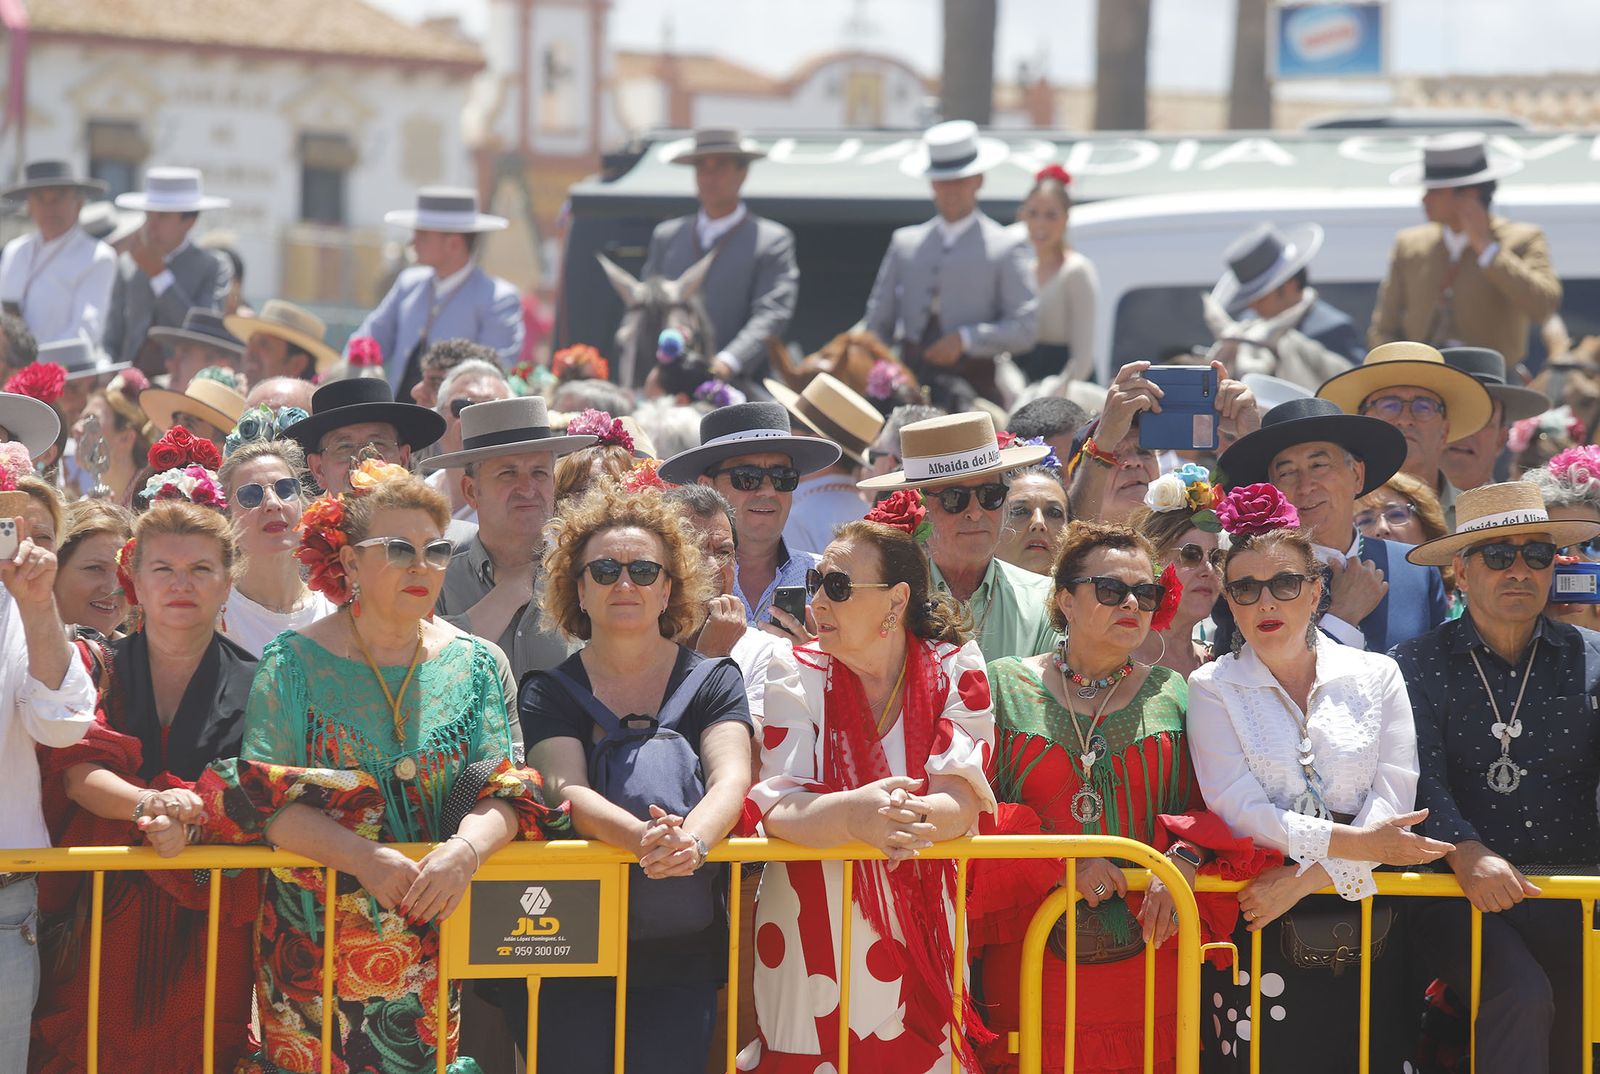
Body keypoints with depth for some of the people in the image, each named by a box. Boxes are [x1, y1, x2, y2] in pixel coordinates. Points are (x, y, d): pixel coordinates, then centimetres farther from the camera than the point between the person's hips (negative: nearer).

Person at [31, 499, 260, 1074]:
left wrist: (192, 822, -20)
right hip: (105, 915, 0)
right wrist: (148, 804, -27)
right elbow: (77, 772, -7)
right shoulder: (98, 670, 8)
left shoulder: (252, 685, 7)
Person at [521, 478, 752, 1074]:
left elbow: (731, 779, -10)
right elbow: (566, 789, -12)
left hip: (681, 954, 0)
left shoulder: (712, 682, 6)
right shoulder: (550, 693, 4)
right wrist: (645, 838, -33)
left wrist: (691, 841, -33)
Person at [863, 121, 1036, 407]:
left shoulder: (1002, 249, 5)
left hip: (971, 384, -3)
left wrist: (965, 339, -12)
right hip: (910, 379, 3)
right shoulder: (905, 243, 17)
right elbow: (878, 321, 19)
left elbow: (1025, 329, -2)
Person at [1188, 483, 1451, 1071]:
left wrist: (1306, 877, -15)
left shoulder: (1377, 676, 8)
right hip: (1259, 944, -1)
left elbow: (1392, 802, -3)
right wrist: (1351, 843, -17)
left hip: (1370, 943, 2)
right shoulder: (1213, 688, 4)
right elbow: (1239, 809, -8)